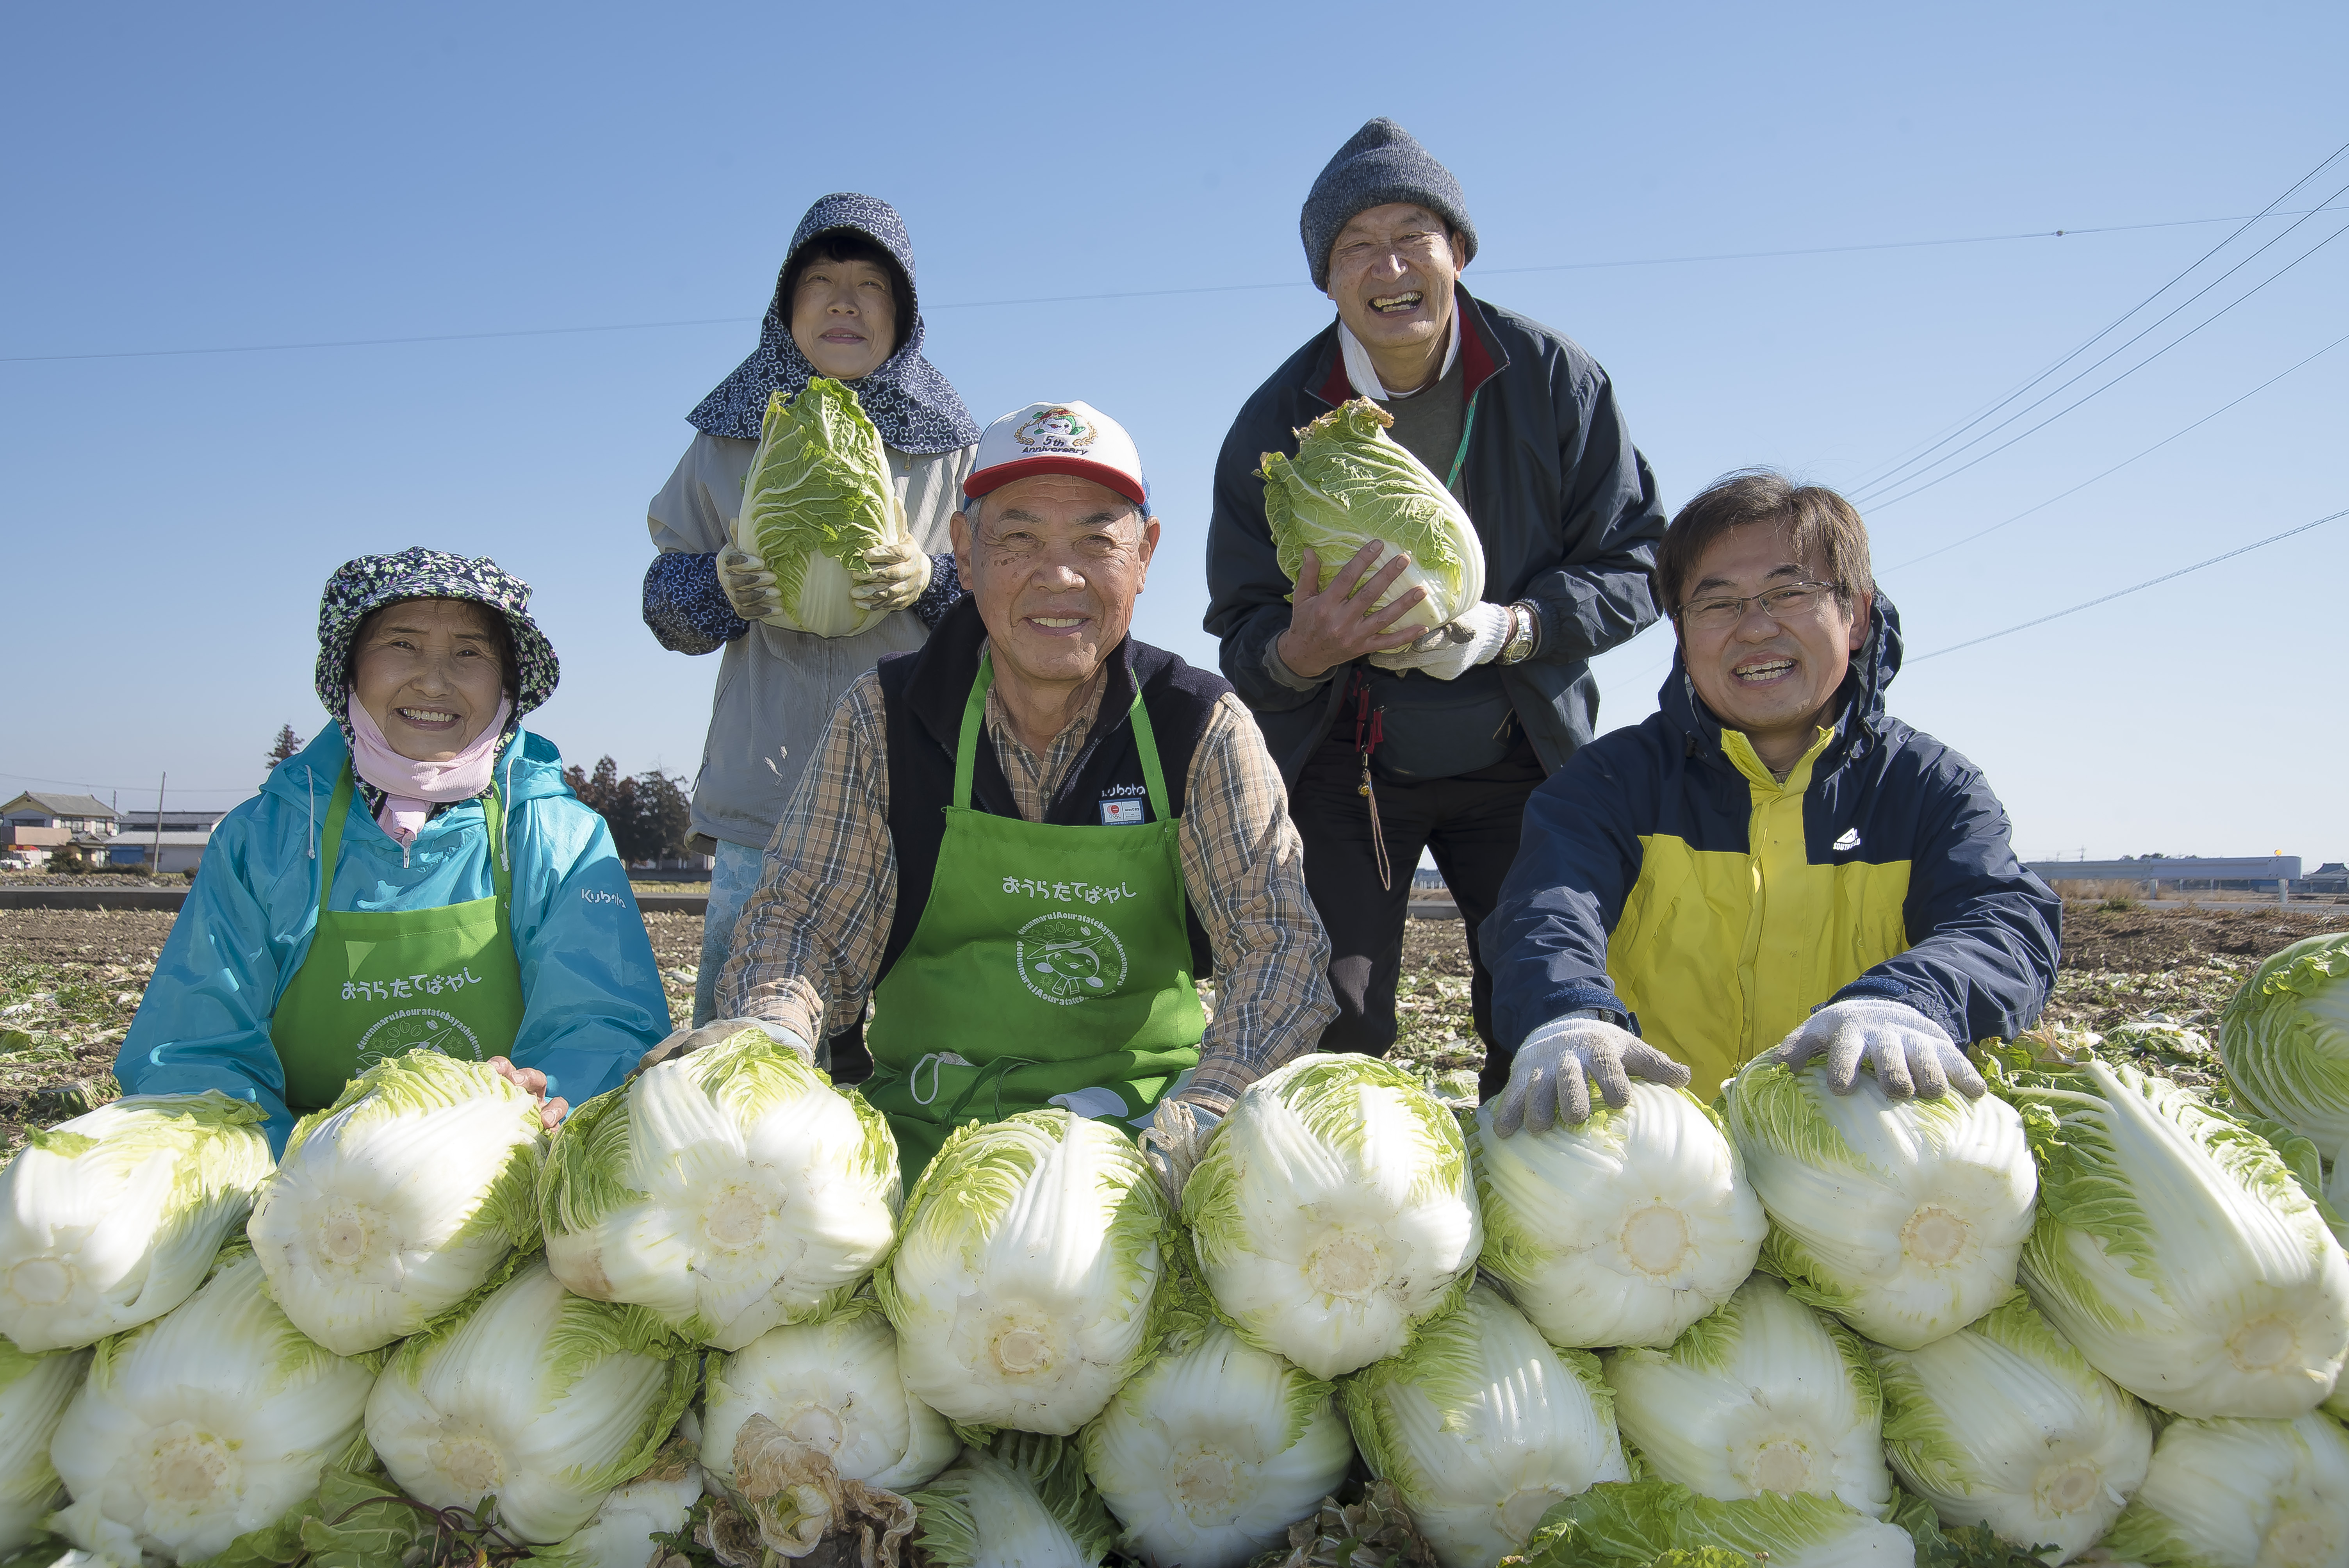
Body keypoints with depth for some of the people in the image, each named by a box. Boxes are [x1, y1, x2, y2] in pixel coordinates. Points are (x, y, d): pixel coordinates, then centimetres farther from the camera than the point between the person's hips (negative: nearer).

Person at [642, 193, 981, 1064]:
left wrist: (932, 581, -13)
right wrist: (721, 585, -8)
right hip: (766, 799, 1)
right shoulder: (729, 441, 13)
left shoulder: (953, 448, 9)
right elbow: (665, 608, 15)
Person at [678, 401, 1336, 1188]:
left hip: (1145, 1116, 0)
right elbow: (802, 917, 0)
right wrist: (769, 1029, -24)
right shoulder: (884, 717, 1)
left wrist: (1203, 1109, -27)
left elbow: (1279, 943, -8)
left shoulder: (1204, 729, -2)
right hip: (927, 1123, 0)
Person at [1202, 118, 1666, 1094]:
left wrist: (1509, 629, -21)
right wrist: (1295, 653, -28)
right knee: (1329, 1033, -7)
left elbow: (1633, 564, -2)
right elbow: (1240, 631, -3)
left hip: (1517, 757, 1)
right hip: (1342, 764, 0)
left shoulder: (1554, 381, -5)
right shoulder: (1278, 420, -5)